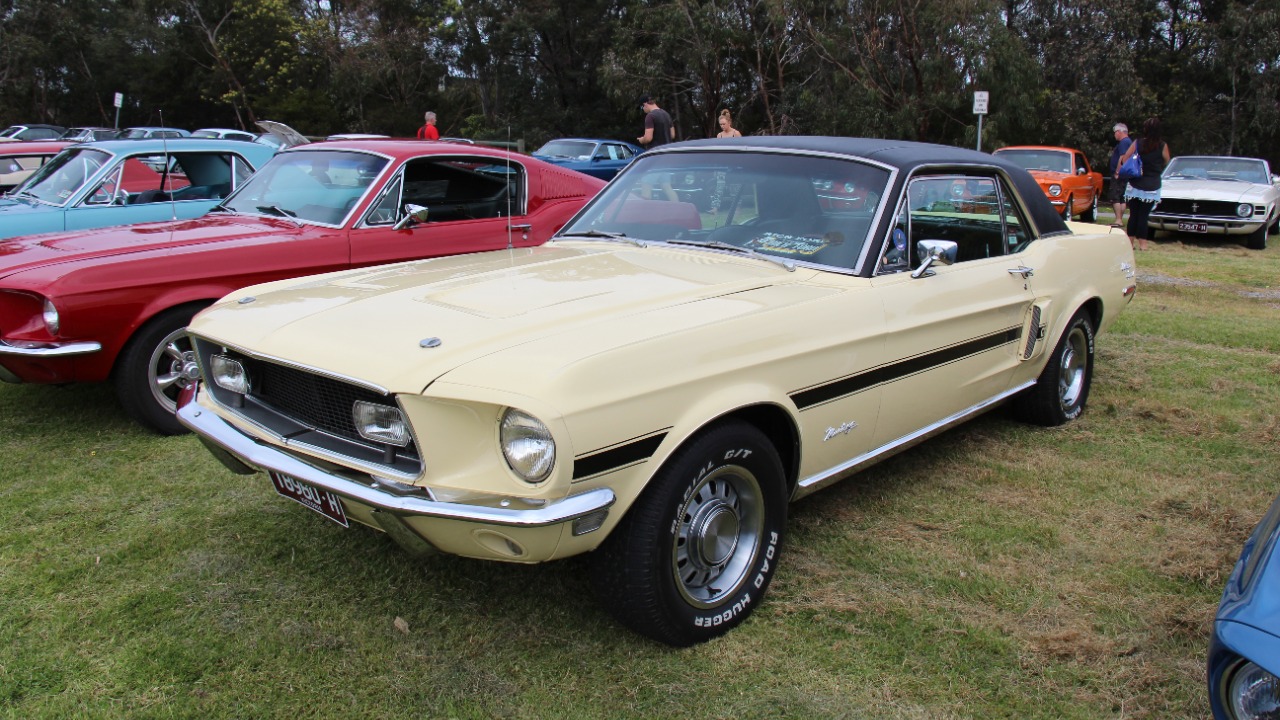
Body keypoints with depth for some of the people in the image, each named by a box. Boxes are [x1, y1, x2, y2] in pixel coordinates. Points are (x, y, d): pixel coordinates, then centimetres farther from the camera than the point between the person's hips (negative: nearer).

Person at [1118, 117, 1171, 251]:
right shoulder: (1163, 146, -6)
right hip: (1151, 187, -1)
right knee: (1143, 216, 1)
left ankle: (1130, 242, 10)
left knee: (1133, 215, 8)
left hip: (1135, 185, 1)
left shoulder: (1137, 143, -3)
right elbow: (1166, 162, 8)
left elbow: (1124, 160, -2)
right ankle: (1142, 243, 1)